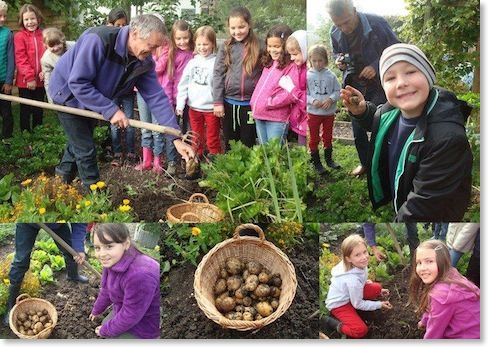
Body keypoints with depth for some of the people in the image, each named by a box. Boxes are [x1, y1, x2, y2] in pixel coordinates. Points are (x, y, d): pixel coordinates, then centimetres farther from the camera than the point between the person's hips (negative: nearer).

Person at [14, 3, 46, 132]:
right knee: (26, 110, 8)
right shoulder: (19, 36, -7)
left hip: (40, 81, 4)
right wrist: (29, 77, -18)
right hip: (25, 81, -3)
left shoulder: (43, 35, 3)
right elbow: (21, 59, -12)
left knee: (39, 109, 16)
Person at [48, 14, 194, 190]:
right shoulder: (98, 40, -37)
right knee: (86, 149, -4)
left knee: (80, 140, 23)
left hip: (90, 100, 7)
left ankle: (64, 173, 48)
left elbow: (156, 97, -17)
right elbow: (78, 83, -36)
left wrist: (176, 138, -24)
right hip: (68, 94, -7)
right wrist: (111, 110, -36)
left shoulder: (144, 62, -17)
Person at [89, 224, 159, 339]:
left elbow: (130, 316, -27)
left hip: (142, 327, -8)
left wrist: (104, 331, -10)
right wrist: (97, 310, 25)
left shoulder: (139, 275, -39)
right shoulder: (114, 260, -12)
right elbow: (106, 290, 9)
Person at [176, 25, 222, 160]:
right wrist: (180, 104, 0)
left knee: (212, 140, 7)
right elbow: (183, 84, 6)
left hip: (211, 108, -4)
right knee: (196, 139, 18)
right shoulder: (192, 63, 3)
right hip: (194, 107, 4)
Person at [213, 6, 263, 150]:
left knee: (248, 145, 10)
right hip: (229, 102, 2)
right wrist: (217, 101, -5)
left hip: (250, 104, -2)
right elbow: (218, 74, 0)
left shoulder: (258, 47, -3)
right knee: (230, 145, 15)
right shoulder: (226, 47, 1)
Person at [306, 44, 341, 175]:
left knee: (328, 137, 18)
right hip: (313, 113, -2)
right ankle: (316, 163, 19)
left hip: (329, 112, 2)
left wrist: (331, 99, -19)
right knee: (314, 138, 8)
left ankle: (329, 159, 34)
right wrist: (313, 101, -22)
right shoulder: (307, 76, -9)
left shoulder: (331, 75, -4)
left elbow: (338, 91, -1)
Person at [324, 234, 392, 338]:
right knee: (361, 331, -21)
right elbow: (358, 304, -20)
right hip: (339, 304, -8)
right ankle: (336, 324, -1)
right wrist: (379, 305, -12)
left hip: (350, 295, 8)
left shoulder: (359, 264, -17)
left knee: (377, 288, -6)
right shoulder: (352, 280, -37)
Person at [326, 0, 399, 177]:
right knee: (358, 129, 12)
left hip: (378, 84, -4)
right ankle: (365, 163, 33)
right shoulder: (334, 32, -7)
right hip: (354, 86, 4)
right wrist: (339, 61, -11)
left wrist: (376, 66, -24)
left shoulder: (377, 23, -19)